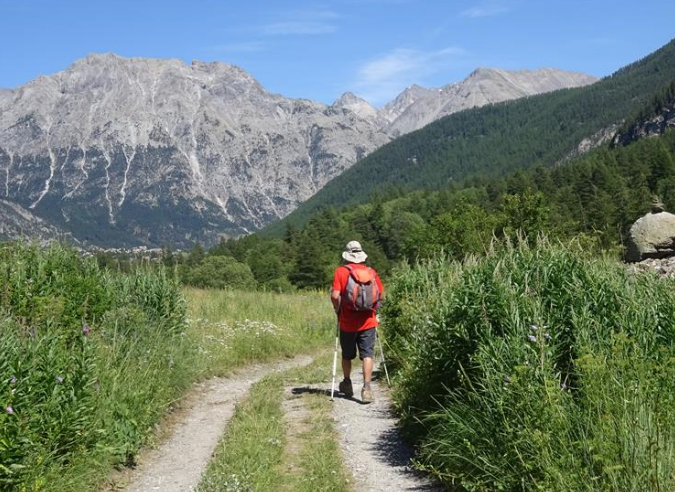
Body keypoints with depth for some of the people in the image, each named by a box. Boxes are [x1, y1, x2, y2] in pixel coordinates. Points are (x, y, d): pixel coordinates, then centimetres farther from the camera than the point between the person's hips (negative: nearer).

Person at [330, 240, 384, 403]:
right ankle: (366, 387, -12)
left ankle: (347, 384, 33)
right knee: (367, 355, -1)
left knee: (347, 355, 17)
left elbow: (335, 296, -15)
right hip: (368, 321, 1)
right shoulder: (371, 272, 0)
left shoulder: (341, 271, -7)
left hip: (347, 322, 0)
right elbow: (381, 294, 3)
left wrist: (337, 310, 2)